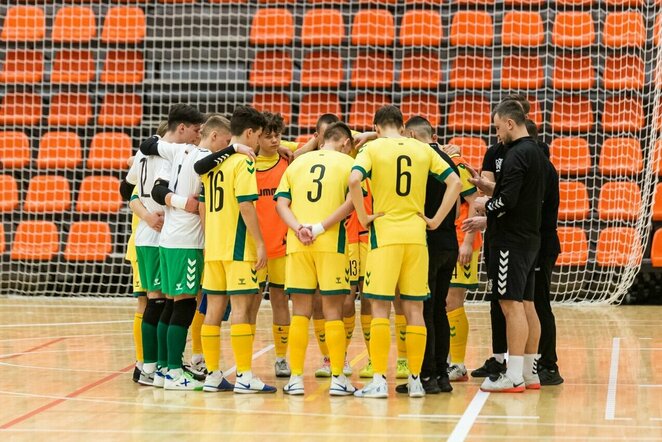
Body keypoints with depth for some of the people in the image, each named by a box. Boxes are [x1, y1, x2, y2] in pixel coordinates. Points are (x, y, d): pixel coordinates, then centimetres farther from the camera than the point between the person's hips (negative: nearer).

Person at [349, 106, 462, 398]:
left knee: (380, 308, 0)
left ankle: (379, 380, -2)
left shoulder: (373, 147, 0)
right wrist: (436, 220, 8)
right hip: (416, 234, 3)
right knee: (414, 310, 8)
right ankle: (415, 380, 10)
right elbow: (454, 182, 7)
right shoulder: (423, 149, 10)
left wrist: (363, 217, -7)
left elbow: (354, 180, -18)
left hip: (385, 233, -3)